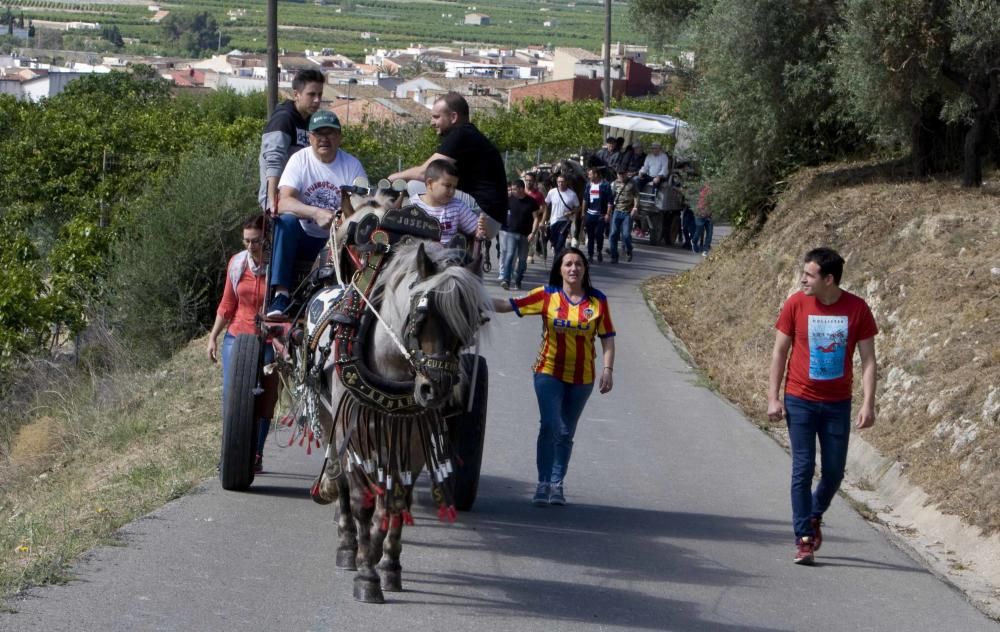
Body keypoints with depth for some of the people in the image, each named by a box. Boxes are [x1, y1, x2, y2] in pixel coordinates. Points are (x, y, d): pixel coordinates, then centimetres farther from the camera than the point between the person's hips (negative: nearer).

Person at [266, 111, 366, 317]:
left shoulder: (352, 165, -1)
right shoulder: (300, 160, -5)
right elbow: (283, 202, -20)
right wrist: (316, 213, -38)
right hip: (305, 238, 0)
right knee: (287, 220, -31)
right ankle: (281, 295, -34)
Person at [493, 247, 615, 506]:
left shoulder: (597, 300, -3)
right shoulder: (546, 295, -5)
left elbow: (607, 338, -1)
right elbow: (507, 305, -8)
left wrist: (607, 370, -11)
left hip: (582, 378, 2)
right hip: (549, 372, -2)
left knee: (566, 433, 11)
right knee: (551, 426, -15)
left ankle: (557, 484, 22)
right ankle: (544, 482, -6)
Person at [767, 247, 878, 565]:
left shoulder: (857, 309, -7)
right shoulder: (796, 304, -7)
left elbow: (868, 359, -3)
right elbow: (779, 351, 0)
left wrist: (868, 403, -10)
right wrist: (773, 398, -5)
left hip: (838, 404, 1)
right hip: (800, 400, -1)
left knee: (834, 472, 7)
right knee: (803, 470, -4)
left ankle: (814, 516, 34)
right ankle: (804, 539, 2)